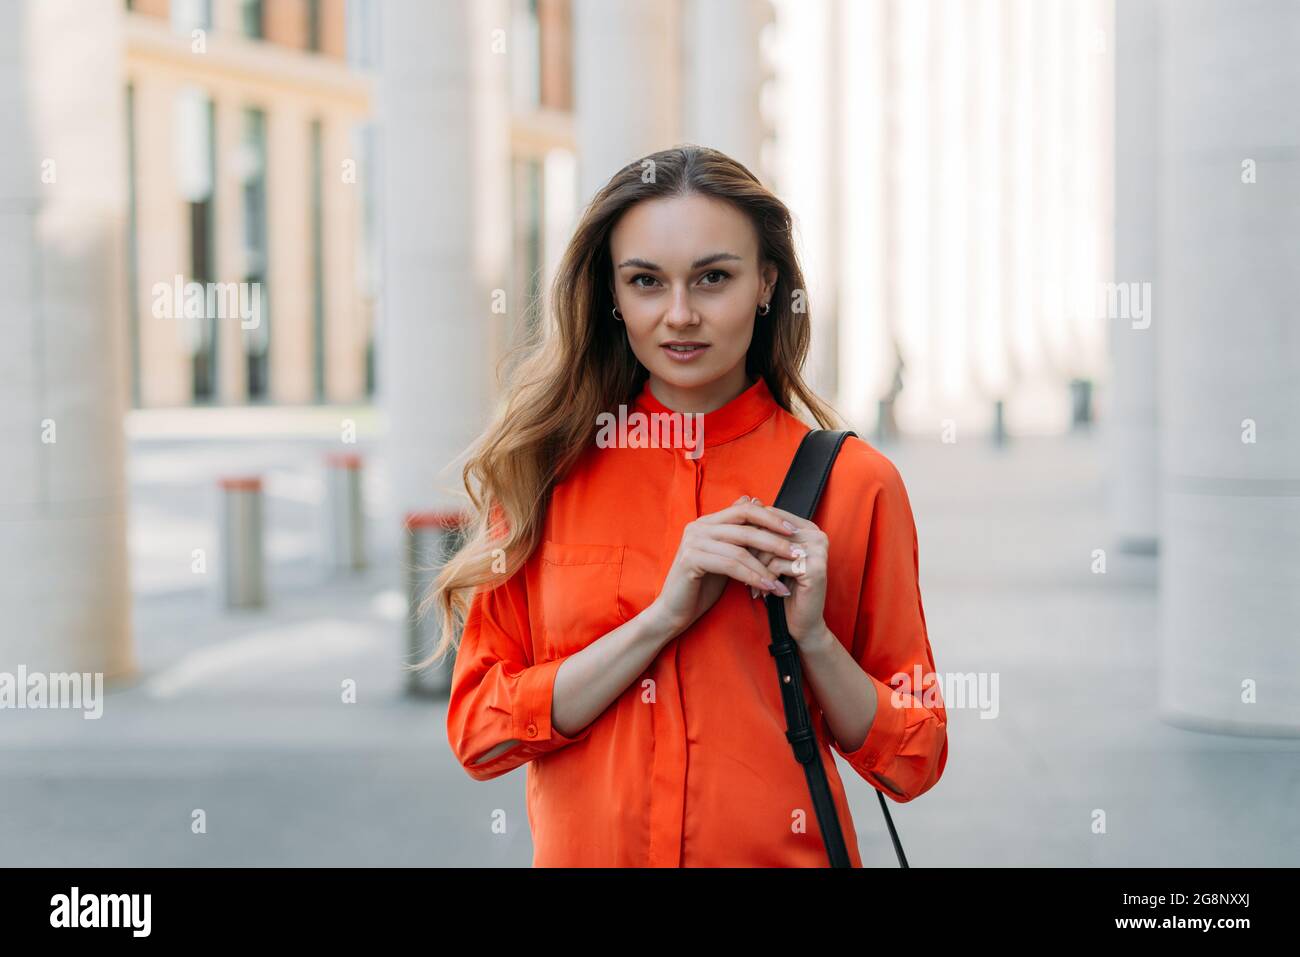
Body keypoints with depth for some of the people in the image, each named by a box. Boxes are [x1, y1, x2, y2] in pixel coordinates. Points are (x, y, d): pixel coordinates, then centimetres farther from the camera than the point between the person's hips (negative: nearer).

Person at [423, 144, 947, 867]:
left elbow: (913, 765, -2)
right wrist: (661, 618, -20)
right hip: (586, 850, 1)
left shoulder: (852, 481, -7)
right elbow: (480, 736, -10)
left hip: (786, 854, 0)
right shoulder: (545, 470, -6)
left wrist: (812, 637, -18)